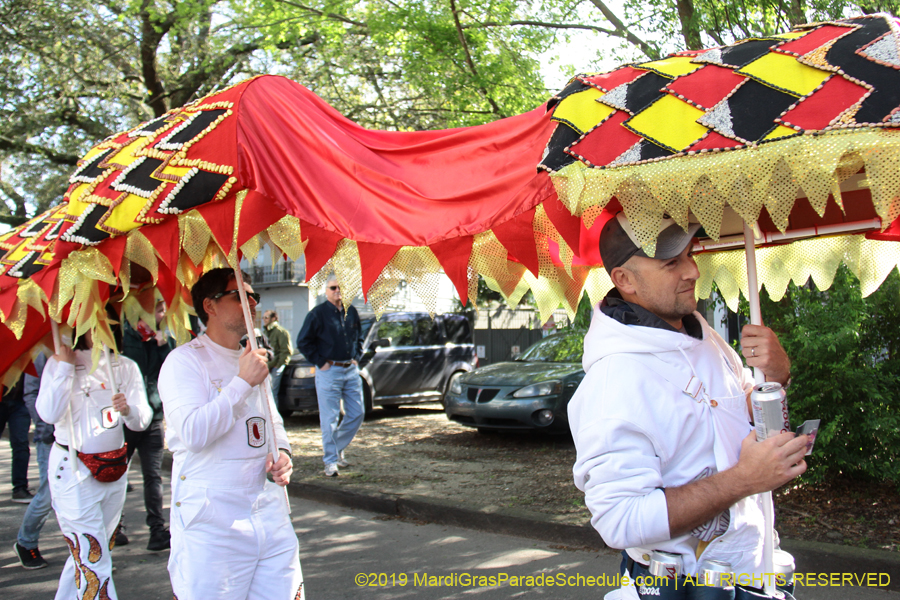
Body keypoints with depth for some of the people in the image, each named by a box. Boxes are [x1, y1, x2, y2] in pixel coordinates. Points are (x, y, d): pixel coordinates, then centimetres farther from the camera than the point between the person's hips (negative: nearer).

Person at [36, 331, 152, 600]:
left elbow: (143, 420, -3)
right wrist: (65, 364, -14)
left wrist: (128, 410, -25)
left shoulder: (125, 367, 5)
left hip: (114, 472, 5)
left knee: (85, 557, 15)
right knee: (93, 563, -9)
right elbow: (49, 413, -18)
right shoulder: (58, 363, -3)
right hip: (73, 471, -4)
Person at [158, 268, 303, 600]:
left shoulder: (252, 360, 18)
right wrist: (243, 382, -17)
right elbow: (193, 433, -20)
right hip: (213, 524, -7)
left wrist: (282, 453, 7)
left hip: (269, 512, 7)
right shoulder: (184, 361, -6)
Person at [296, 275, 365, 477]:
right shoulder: (318, 314, -5)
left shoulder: (351, 312, 11)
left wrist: (356, 358, 11)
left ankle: (338, 448, 25)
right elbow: (303, 342, -5)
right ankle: (330, 461, 3)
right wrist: (320, 362, -8)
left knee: (357, 413, 6)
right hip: (329, 371, -5)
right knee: (329, 419, -4)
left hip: (351, 370, 6)